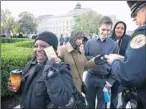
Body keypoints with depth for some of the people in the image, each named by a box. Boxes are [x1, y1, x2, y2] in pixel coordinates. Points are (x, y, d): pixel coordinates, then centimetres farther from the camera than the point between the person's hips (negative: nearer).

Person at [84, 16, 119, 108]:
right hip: (90, 77, 1)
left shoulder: (114, 44, -4)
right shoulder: (90, 42, -1)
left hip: (105, 79, -1)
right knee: (90, 101, 19)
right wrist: (92, 60, -18)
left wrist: (111, 80, -6)